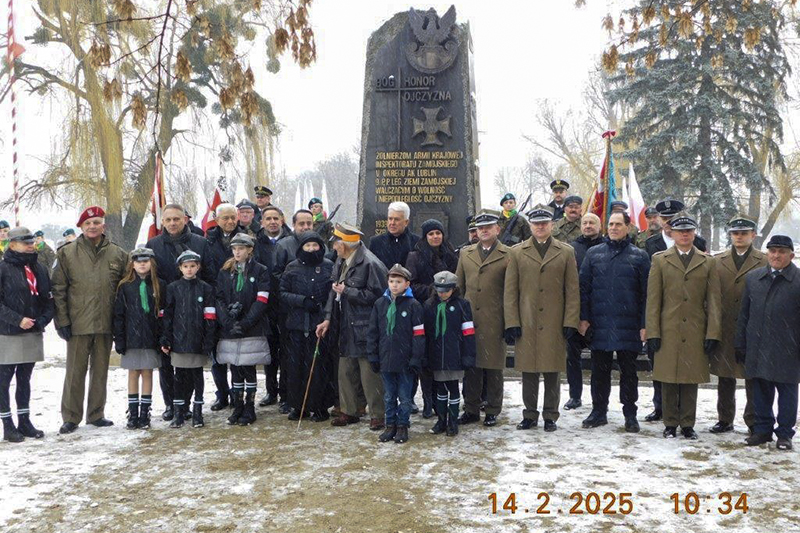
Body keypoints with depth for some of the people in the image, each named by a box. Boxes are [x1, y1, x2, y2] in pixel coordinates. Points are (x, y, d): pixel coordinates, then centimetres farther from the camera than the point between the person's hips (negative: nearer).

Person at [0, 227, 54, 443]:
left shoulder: (38, 269, 9)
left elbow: (48, 299, 11)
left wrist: (42, 320, -5)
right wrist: (18, 320, -18)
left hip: (33, 334, 6)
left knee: (24, 379, 14)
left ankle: (24, 421, 23)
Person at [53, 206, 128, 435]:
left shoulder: (118, 254, 5)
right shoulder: (68, 253, -1)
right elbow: (58, 289, -2)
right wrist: (62, 320, -8)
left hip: (106, 323, 2)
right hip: (78, 322, -2)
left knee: (100, 370, 12)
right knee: (75, 371, 4)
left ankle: (96, 414, 23)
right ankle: (71, 417, 14)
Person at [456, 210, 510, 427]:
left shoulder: (508, 255, 0)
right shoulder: (465, 254, 13)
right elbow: (459, 287, 17)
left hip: (494, 322, -3)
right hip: (469, 321, 3)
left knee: (494, 367, 4)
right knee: (470, 366, 6)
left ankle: (492, 411, 16)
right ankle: (471, 409, 16)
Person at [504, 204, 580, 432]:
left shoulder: (566, 252, 7)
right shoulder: (517, 253, 7)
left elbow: (572, 291, 5)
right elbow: (510, 291, 5)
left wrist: (570, 322, -2)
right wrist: (511, 323, -2)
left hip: (554, 325, 0)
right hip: (526, 325, 0)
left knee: (552, 372, 5)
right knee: (528, 372, 6)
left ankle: (550, 416, 16)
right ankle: (530, 415, 18)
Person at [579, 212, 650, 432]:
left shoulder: (639, 256, 4)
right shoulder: (593, 254, 8)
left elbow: (646, 293, 2)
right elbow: (584, 287, 8)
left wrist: (644, 324, -5)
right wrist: (583, 318, 0)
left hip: (628, 325, -1)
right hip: (599, 324, 1)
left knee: (628, 371, 6)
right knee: (599, 370, 8)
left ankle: (630, 414, 16)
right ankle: (599, 411, 20)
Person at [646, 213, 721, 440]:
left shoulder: (707, 262, 9)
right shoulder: (660, 260, 7)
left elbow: (714, 300, 6)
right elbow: (653, 300, 3)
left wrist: (713, 334, -1)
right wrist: (653, 333, -3)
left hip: (695, 333, 1)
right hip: (668, 333, -1)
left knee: (691, 379, 5)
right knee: (669, 379, 4)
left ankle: (688, 424, 16)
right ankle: (670, 423, 15)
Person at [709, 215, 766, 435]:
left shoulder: (765, 262, 1)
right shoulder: (717, 261, 9)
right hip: (724, 330, 3)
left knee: (753, 378, 3)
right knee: (725, 377, 10)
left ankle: (754, 422, 14)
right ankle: (725, 420, 21)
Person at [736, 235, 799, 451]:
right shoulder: (752, 278, 7)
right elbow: (744, 314, 11)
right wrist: (740, 344, 9)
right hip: (757, 349, 4)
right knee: (761, 391, 12)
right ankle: (763, 429, 25)